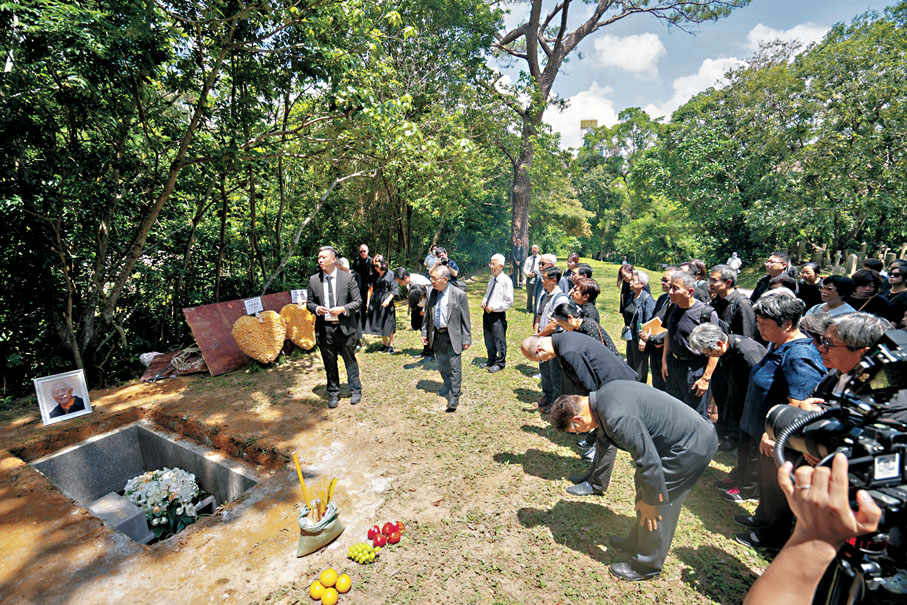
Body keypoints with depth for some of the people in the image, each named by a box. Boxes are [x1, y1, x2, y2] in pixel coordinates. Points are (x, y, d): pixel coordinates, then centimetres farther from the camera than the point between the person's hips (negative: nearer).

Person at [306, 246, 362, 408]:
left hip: (345, 327, -2)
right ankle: (333, 394, 29)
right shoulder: (313, 280, 4)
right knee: (329, 363, 13)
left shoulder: (347, 278, -3)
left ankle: (355, 391, 28)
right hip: (324, 328, 2)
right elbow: (309, 303, 10)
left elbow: (358, 301, -2)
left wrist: (343, 309, -18)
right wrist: (316, 309, -12)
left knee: (350, 360, 11)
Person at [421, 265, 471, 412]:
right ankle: (447, 386, 46)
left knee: (454, 367, 1)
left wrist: (466, 339, -8)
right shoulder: (431, 293, 1)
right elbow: (427, 314, 12)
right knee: (442, 365, 21)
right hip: (437, 335, 6)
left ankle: (454, 399, 14)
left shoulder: (459, 294, -13)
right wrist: (425, 332, 10)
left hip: (452, 337, -5)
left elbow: (465, 319, -8)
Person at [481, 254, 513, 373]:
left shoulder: (506, 281, -15)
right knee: (488, 339, 20)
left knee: (499, 340, 7)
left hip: (498, 315, -7)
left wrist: (493, 307, -18)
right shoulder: (492, 279, 8)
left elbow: (509, 302, -15)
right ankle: (491, 360, 39)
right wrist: (484, 300, 2)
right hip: (487, 313, 8)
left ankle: (500, 363, 25)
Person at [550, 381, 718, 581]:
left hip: (692, 447, -9)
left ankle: (646, 566, 27)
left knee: (656, 508, 5)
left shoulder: (617, 418, -31)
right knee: (644, 486, 21)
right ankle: (636, 543, 42)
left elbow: (649, 461, -25)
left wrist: (650, 500, -8)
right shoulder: (604, 393, -2)